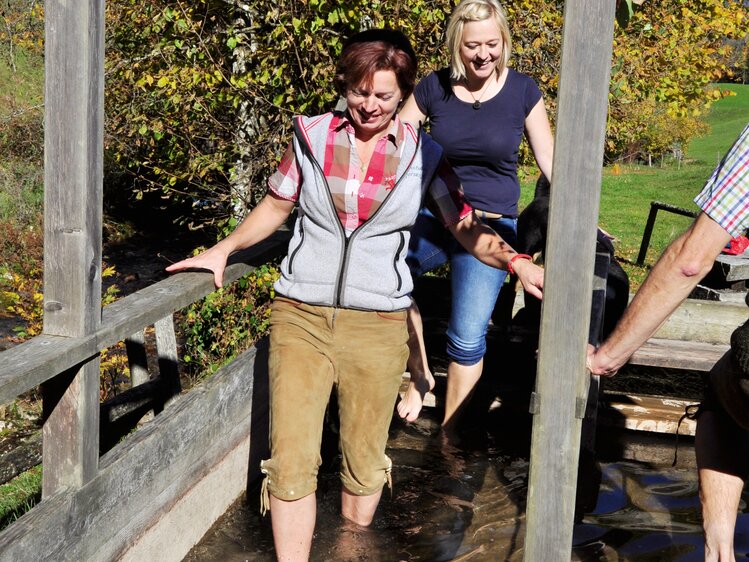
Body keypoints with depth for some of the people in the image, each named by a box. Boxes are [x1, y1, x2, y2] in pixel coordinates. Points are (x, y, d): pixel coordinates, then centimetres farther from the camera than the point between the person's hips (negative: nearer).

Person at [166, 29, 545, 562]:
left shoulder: (425, 154, 1)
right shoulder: (312, 136, 2)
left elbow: (467, 227, 5)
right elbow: (276, 206, 16)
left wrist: (516, 261, -11)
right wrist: (223, 250, 7)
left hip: (377, 327, 0)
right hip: (300, 318, 0)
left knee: (364, 460, 12)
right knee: (291, 463, -5)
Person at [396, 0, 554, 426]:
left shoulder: (522, 91, -1)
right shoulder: (434, 88, 0)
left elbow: (550, 160, 4)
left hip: (492, 226, -2)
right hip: (434, 217, 2)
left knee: (468, 337, -13)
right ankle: (420, 375, -6)